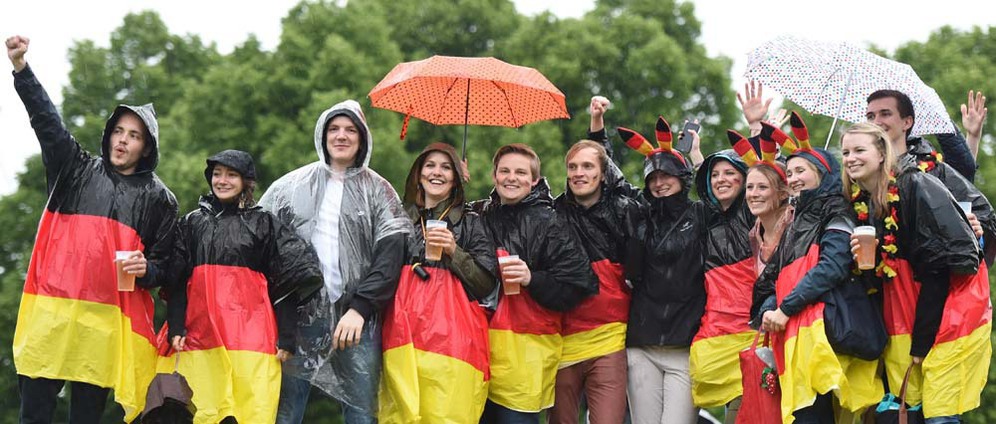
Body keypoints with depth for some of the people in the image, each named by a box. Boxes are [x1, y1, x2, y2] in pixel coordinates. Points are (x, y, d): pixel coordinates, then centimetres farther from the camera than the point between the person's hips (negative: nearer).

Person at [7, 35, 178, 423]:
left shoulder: (158, 198, 13)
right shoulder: (76, 170, 15)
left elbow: (165, 266, 16)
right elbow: (48, 121, 4)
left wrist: (147, 269, -7)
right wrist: (21, 68, -8)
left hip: (109, 319, 0)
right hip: (52, 310, 0)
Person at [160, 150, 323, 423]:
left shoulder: (264, 224, 11)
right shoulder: (191, 223, 17)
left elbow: (286, 283, 6)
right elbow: (176, 281, 13)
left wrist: (286, 336, -2)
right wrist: (176, 328, 1)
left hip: (251, 331, -2)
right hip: (201, 329, 2)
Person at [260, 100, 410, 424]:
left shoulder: (378, 190, 8)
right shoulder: (292, 185, 11)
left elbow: (391, 254, -2)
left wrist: (360, 308, -12)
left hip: (357, 319, -1)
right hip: (299, 315, 1)